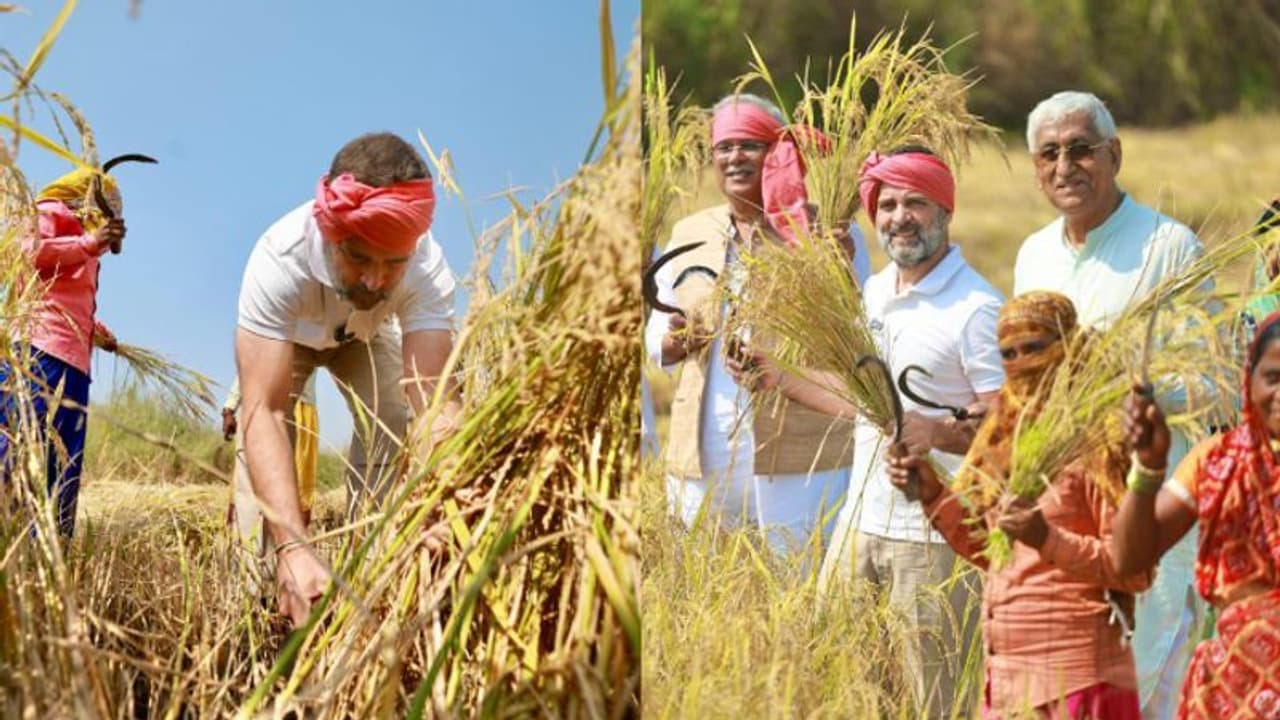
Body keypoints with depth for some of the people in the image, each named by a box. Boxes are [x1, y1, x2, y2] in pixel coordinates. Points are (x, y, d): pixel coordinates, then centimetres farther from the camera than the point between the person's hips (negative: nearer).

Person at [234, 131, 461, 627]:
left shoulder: (426, 268, -42)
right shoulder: (279, 259, -47)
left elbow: (434, 402, -50)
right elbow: (263, 410, -53)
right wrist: (293, 547, -67)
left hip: (364, 336, 1)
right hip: (284, 336, -1)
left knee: (391, 431, -19)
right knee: (259, 438, -20)